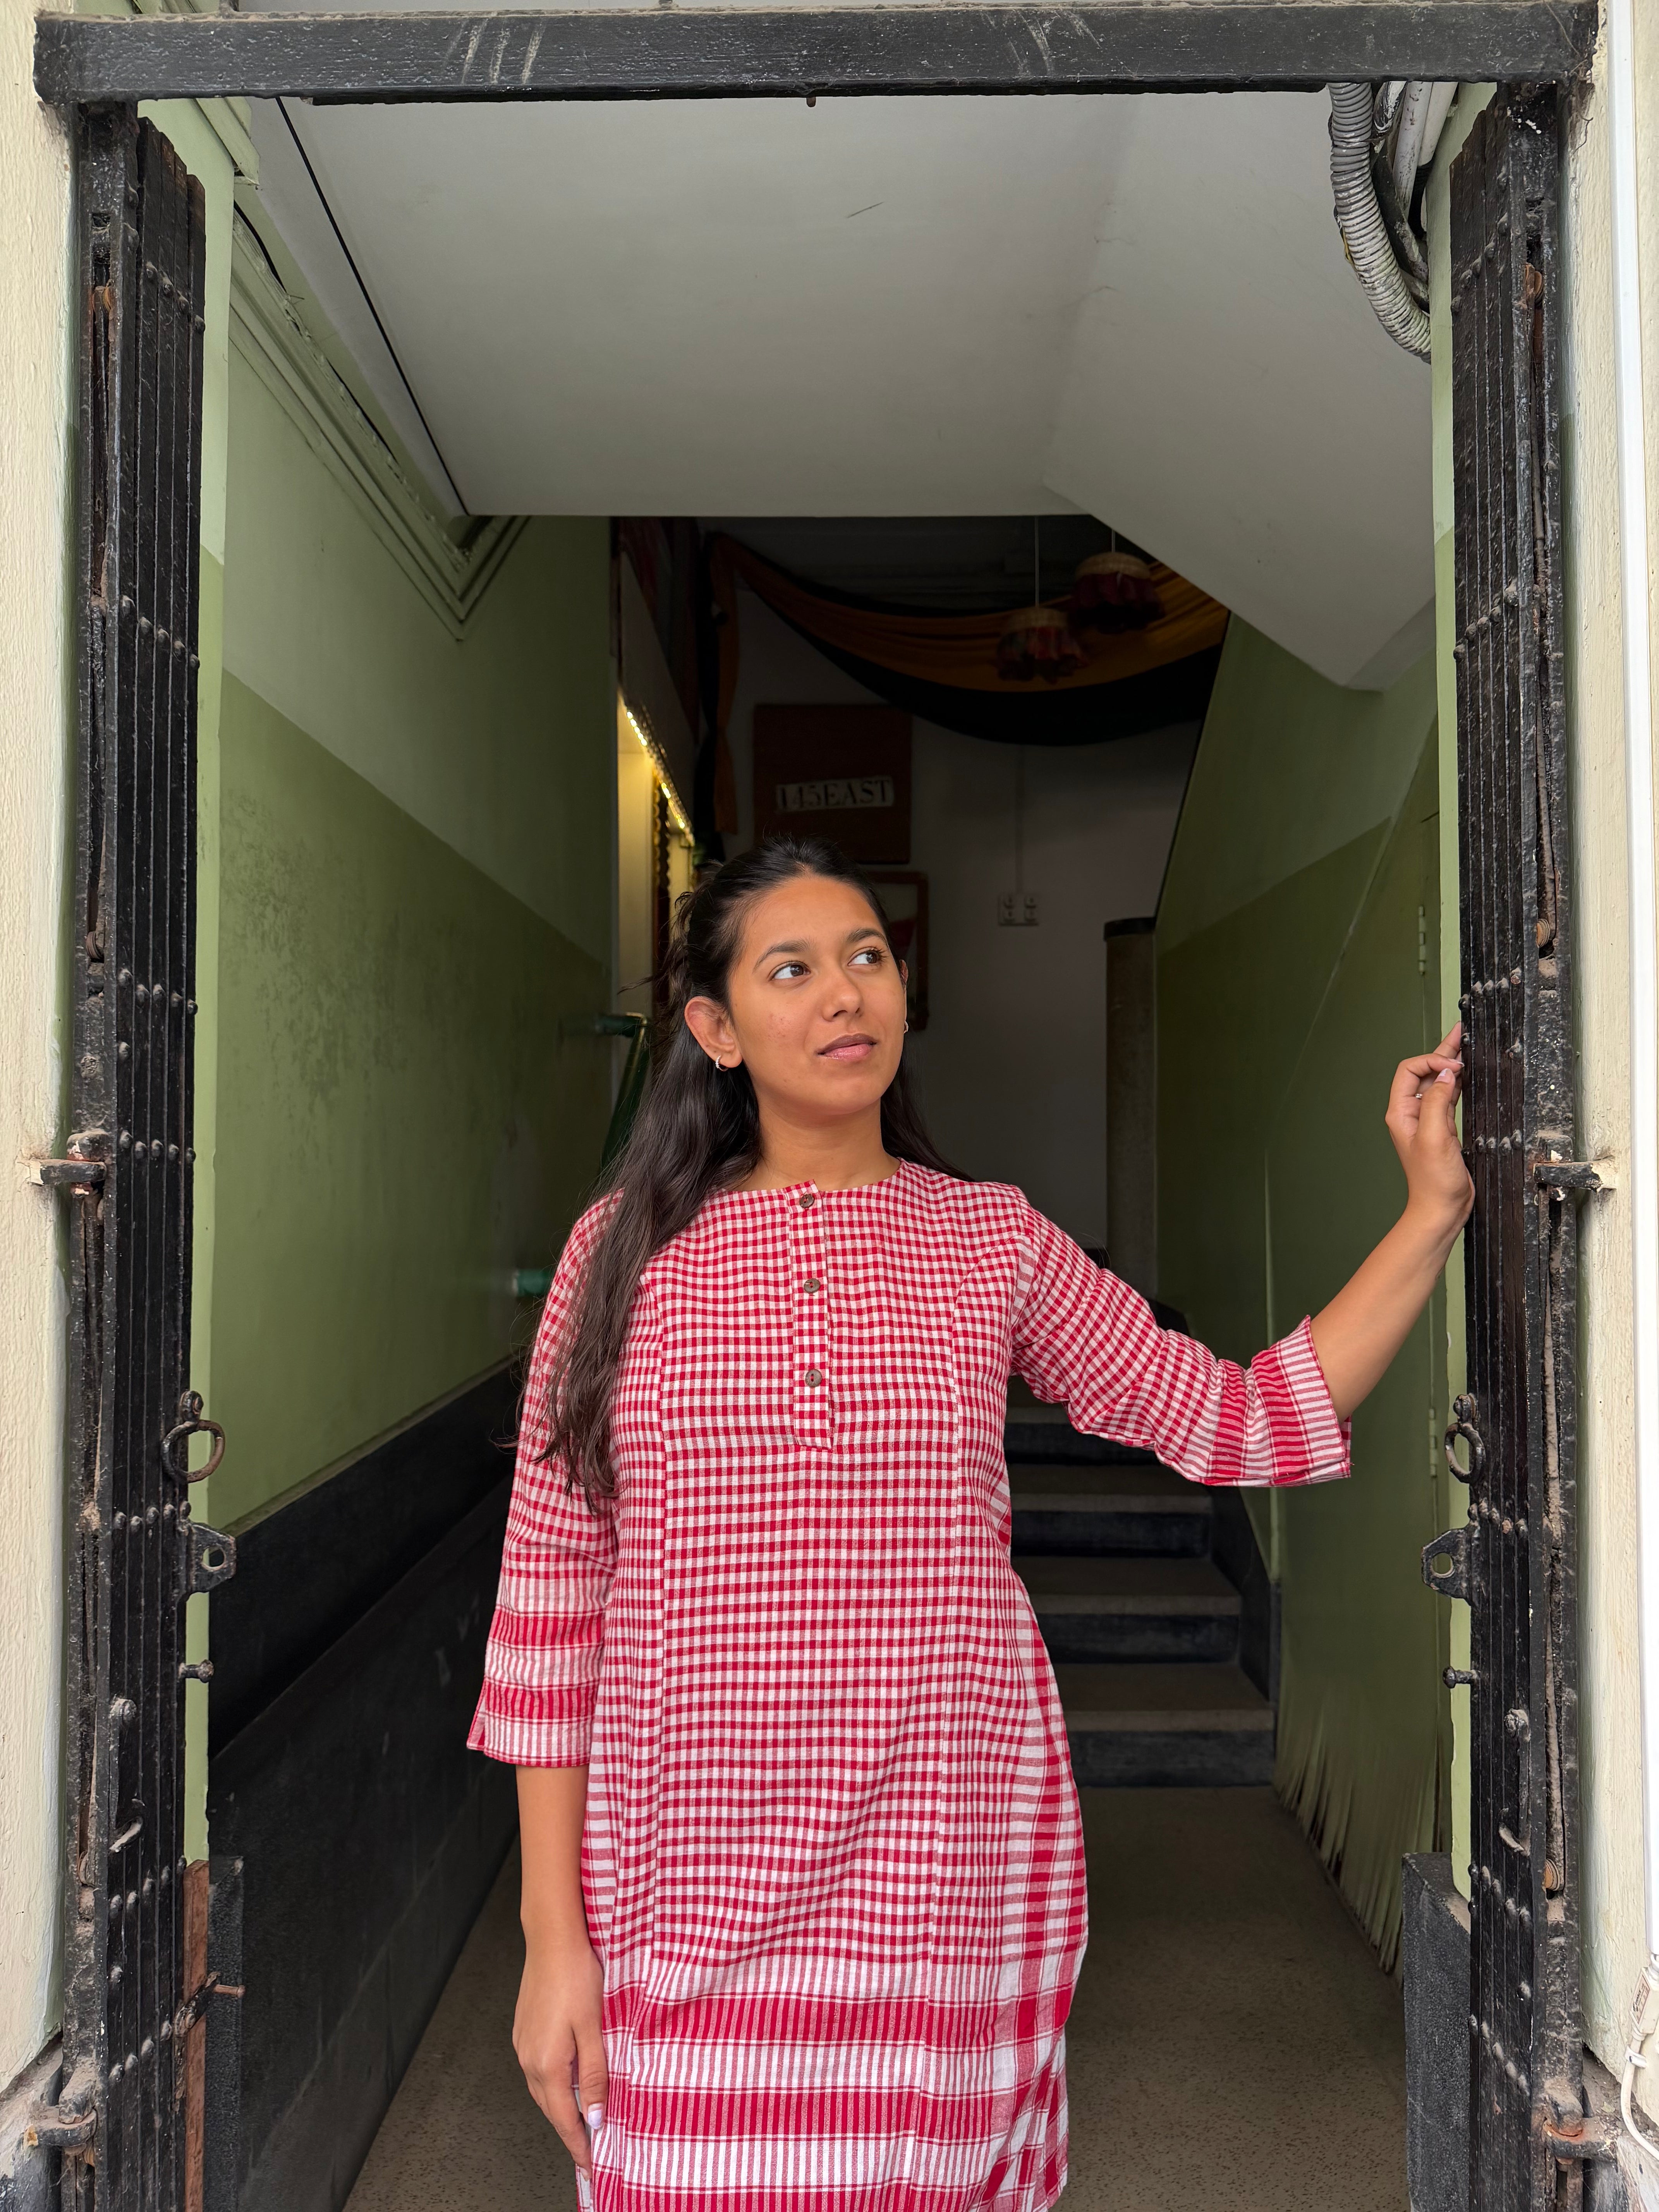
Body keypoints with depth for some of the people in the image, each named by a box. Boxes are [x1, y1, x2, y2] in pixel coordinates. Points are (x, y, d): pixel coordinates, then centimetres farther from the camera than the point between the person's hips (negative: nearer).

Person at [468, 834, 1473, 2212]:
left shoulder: (997, 1243, 2)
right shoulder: (627, 1247, -1)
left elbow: (1244, 1424, 5)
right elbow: (551, 1592, -1)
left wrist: (1435, 1208, 0)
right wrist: (552, 1933, -1)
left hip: (952, 1890, 1)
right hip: (690, 1905, 0)